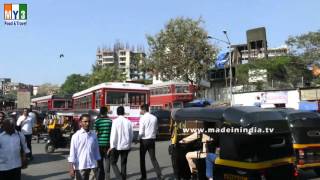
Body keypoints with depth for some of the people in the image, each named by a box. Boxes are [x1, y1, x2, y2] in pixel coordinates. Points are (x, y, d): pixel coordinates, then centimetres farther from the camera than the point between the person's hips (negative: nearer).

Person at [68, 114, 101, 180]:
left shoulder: (94, 135, 6)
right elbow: (72, 153, -7)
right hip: (80, 167, -3)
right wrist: (71, 168, -11)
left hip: (92, 166, 3)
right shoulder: (76, 136, -5)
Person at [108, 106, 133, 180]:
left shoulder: (115, 121, -12)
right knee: (124, 164, 14)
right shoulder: (128, 122, -2)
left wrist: (112, 146, -8)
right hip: (126, 146, 4)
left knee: (113, 162, 9)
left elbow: (113, 134, -14)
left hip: (117, 146, -3)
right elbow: (131, 134, 5)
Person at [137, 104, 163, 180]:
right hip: (152, 140, 5)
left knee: (142, 158, 11)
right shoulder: (154, 118, 2)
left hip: (144, 140, -4)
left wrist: (138, 139, -1)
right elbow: (156, 129, 9)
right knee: (153, 158, 10)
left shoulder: (143, 118, -13)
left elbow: (141, 132, -15)